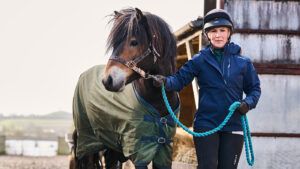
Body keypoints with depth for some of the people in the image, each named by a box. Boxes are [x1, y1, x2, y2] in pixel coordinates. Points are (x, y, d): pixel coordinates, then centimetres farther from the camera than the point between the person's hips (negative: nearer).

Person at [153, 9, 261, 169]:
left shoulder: (243, 62, 4)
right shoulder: (200, 60, 0)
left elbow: (254, 88, 10)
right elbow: (180, 79, -5)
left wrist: (248, 103, -10)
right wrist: (165, 81, -26)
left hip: (233, 126, 2)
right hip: (206, 124, -2)